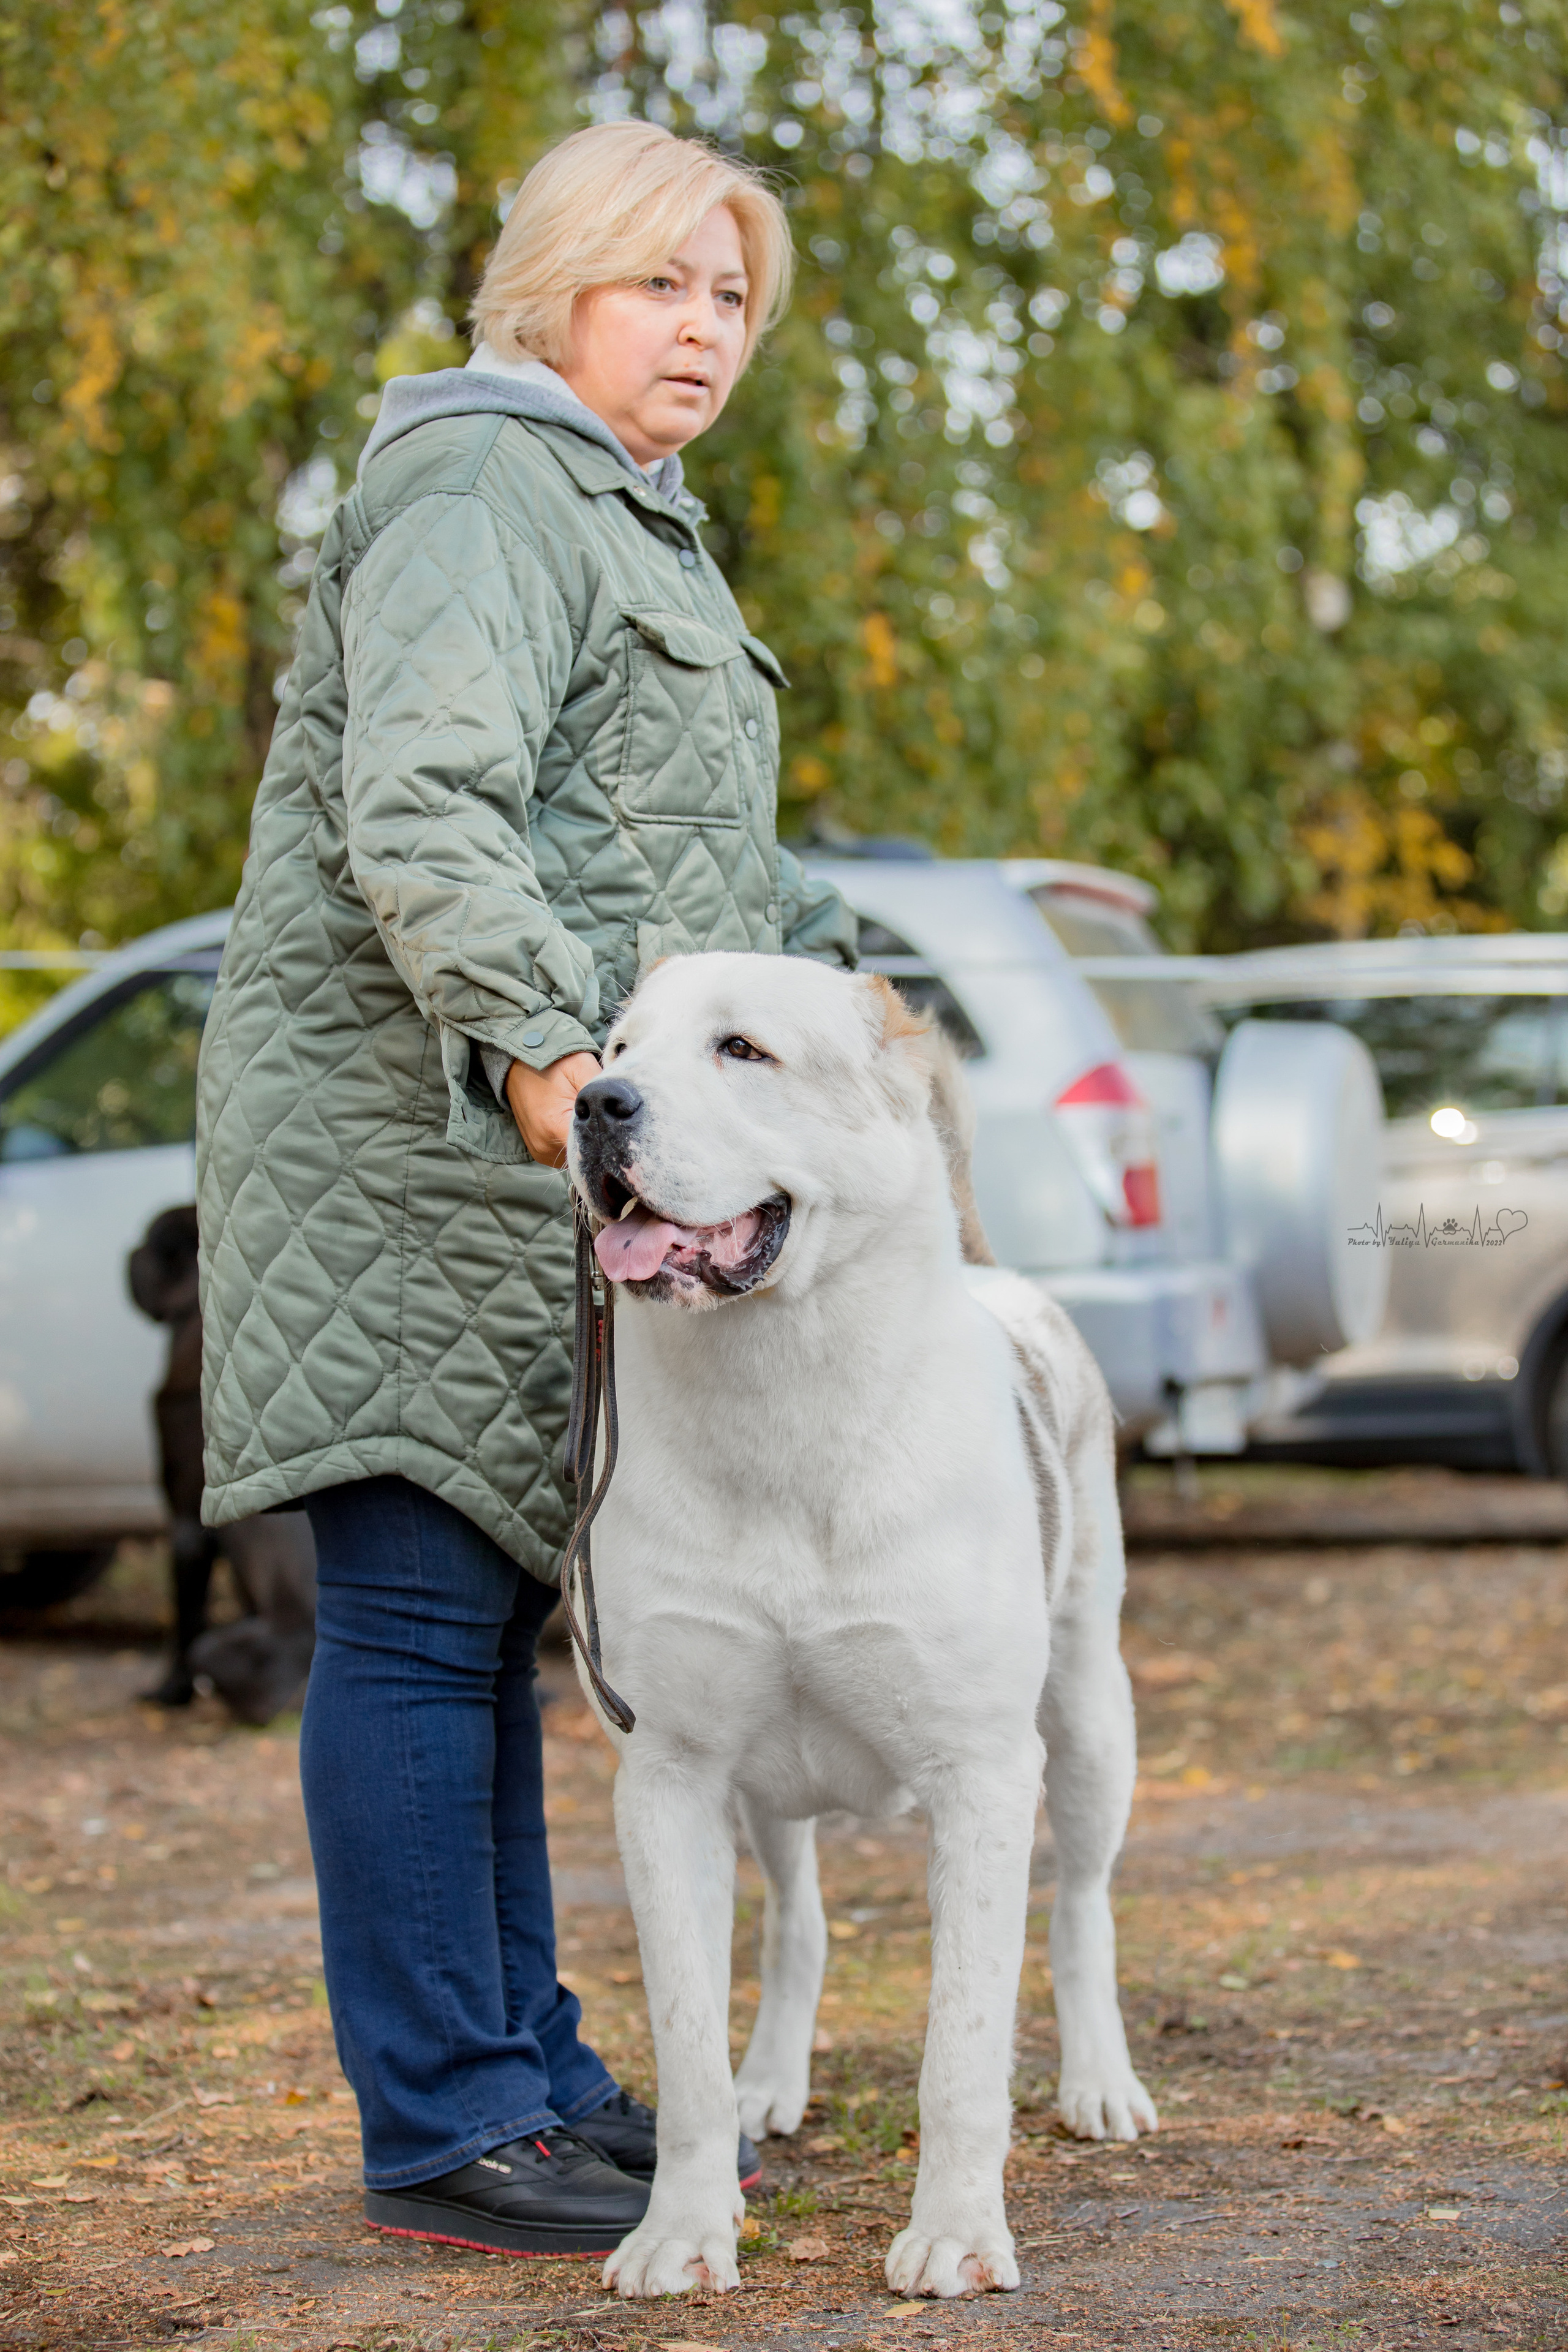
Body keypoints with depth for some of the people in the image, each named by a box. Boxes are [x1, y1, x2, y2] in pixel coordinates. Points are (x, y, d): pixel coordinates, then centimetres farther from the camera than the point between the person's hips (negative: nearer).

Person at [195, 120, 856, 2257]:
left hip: (532, 1159, 10)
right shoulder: (481, 495, -10)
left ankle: (529, 2078, 19)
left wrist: (822, 972, 28)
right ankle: (442, 2128, -4)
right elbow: (418, 813, -24)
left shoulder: (616, 518, 24)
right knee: (418, 1623, -7)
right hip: (410, 1137, -10)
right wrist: (538, 1041, -34)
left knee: (486, 1624, 13)